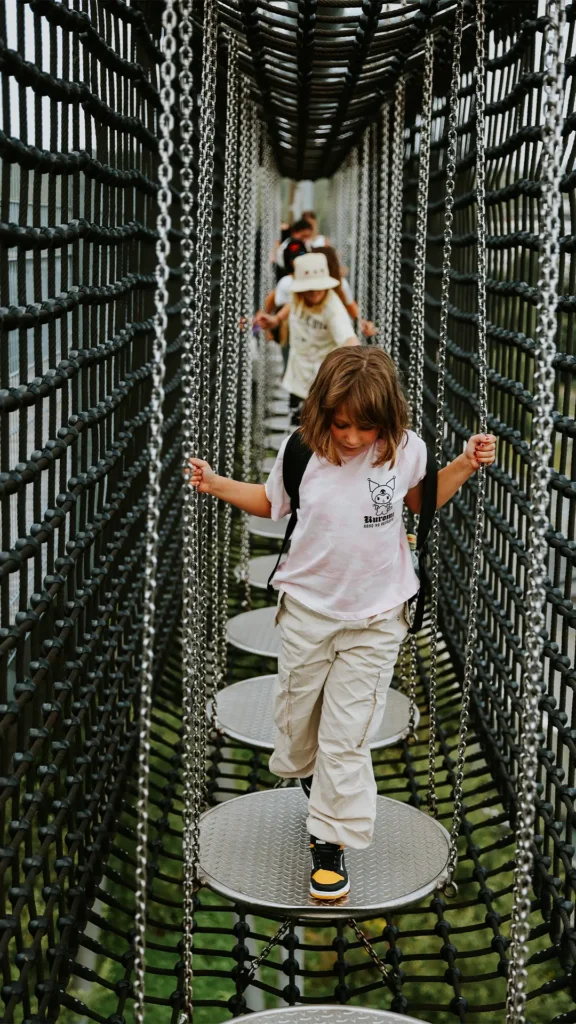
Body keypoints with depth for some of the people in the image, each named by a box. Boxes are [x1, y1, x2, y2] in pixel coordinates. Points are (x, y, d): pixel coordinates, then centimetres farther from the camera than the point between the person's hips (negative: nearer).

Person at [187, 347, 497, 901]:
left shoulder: (406, 449, -11)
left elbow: (422, 500, 10)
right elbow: (271, 501, 8)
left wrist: (465, 465, -3)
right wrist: (215, 483, -4)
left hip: (374, 618, -1)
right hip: (306, 607, 2)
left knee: (347, 733, 0)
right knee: (296, 712, 18)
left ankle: (330, 843, 13)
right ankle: (306, 774, 50)